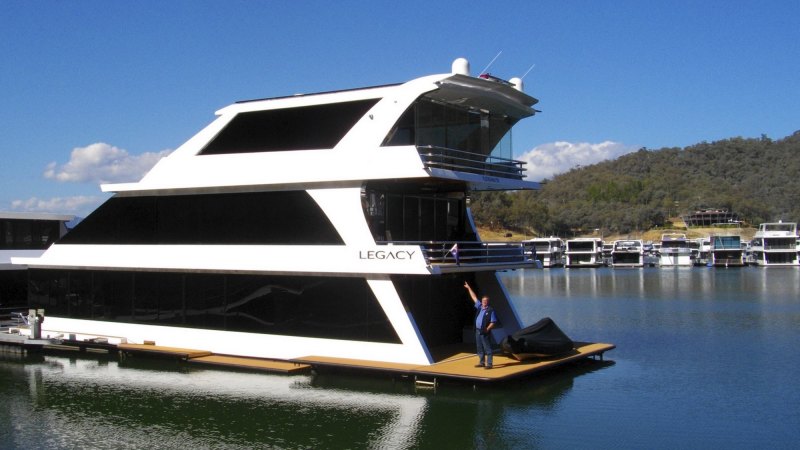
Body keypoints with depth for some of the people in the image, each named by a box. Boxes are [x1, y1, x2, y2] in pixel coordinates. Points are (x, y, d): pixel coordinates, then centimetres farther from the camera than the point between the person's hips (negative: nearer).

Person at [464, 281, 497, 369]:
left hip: (485, 332, -7)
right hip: (477, 331, 7)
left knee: (487, 348, -5)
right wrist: (469, 288, 18)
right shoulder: (480, 307, 10)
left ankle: (489, 364, -5)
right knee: (480, 348, 13)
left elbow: (493, 322, -9)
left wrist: (487, 329, -18)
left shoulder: (491, 310, -8)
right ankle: (482, 362, 23)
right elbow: (474, 297, 16)